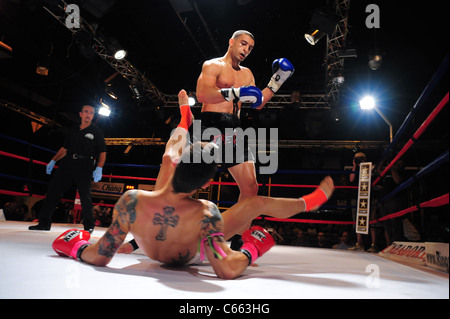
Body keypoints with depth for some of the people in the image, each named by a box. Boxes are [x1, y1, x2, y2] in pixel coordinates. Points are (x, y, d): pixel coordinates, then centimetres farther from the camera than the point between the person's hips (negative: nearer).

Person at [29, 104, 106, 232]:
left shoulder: (96, 131, 5)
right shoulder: (73, 129, 17)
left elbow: (102, 152, 1)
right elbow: (64, 148, 24)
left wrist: (99, 168, -12)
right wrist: (53, 161, 17)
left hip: (84, 166, -4)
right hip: (67, 163, 5)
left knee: (85, 196, -6)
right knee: (53, 190, 1)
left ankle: (89, 225, 8)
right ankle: (44, 222, 11)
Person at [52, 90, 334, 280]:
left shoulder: (131, 201, -42)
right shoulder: (206, 213, -46)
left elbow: (100, 257, -32)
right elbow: (227, 270, -45)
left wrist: (76, 247, -11)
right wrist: (250, 253, -26)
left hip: (150, 251, 3)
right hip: (191, 255, -2)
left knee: (165, 156, 9)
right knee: (259, 202, 1)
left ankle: (186, 120, 38)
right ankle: (311, 200, 27)